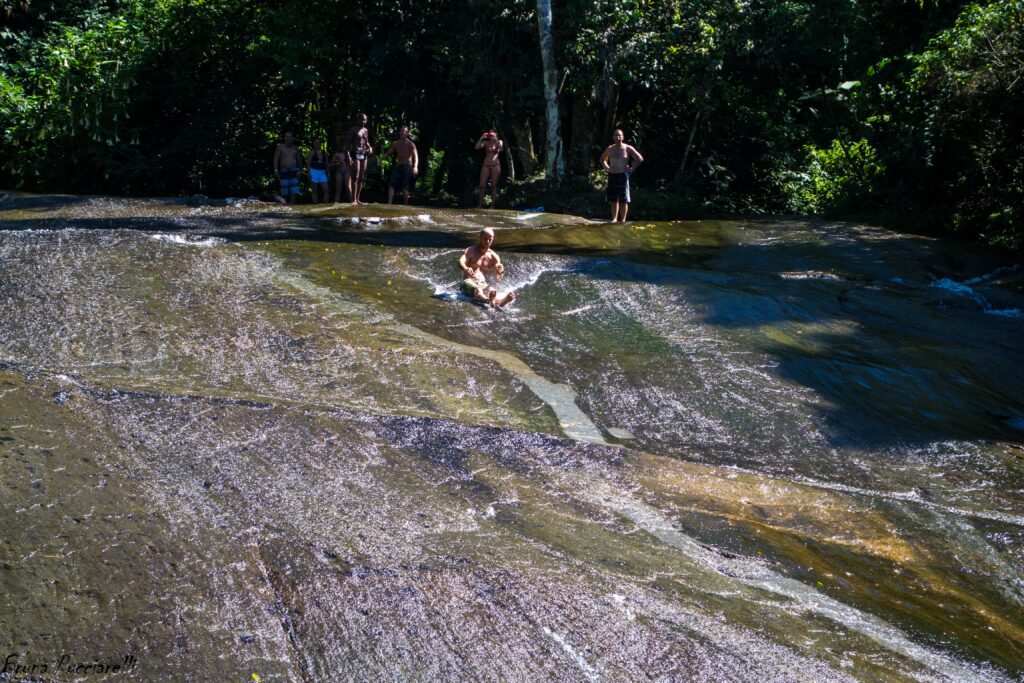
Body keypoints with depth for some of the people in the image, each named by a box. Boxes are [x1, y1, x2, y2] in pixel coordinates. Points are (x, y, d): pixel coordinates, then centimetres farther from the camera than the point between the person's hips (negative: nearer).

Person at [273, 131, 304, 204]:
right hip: (284, 171, -1)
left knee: (294, 190, -9)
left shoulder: (295, 148, 10)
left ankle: (292, 203, -10)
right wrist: (276, 170, -8)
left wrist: (299, 170, 3)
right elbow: (276, 159, 2)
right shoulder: (280, 147, 4)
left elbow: (299, 160, 14)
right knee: (285, 189, -1)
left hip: (293, 171, 1)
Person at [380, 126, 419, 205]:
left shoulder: (410, 144, -5)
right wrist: (381, 159, 0)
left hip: (407, 166, -5)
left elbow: (415, 156, -16)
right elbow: (388, 153, 17)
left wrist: (415, 167, -33)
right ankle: (389, 203, -12)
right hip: (397, 166, 5)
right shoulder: (395, 143, 10)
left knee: (405, 187, -7)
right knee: (391, 184, -8)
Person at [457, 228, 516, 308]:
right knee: (477, 289, -41)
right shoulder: (470, 251, 6)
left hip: (483, 285, 3)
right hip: (469, 283, -3)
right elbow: (460, 262, -16)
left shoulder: (493, 256, 17)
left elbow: (497, 278, 9)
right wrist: (466, 269, -41)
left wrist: (500, 272, -17)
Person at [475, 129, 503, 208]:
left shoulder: (499, 142, 6)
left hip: (495, 165, -2)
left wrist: (495, 139, -20)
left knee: (494, 186, -1)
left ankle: (492, 205, 0)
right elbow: (477, 147, -6)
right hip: (486, 165, 2)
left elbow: (500, 148, -15)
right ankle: (480, 204, 0)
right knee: (482, 185, -3)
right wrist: (481, 137, -12)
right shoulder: (486, 142, 9)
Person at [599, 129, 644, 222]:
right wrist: (607, 167, 12)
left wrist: (632, 168, -3)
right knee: (613, 199, 4)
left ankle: (623, 220, 2)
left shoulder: (628, 148, -1)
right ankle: (614, 218, 9)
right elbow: (602, 159, 28)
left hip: (623, 175, -4)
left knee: (623, 200, -1)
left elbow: (640, 159, 2)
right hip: (612, 175, 4)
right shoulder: (610, 149, 10)